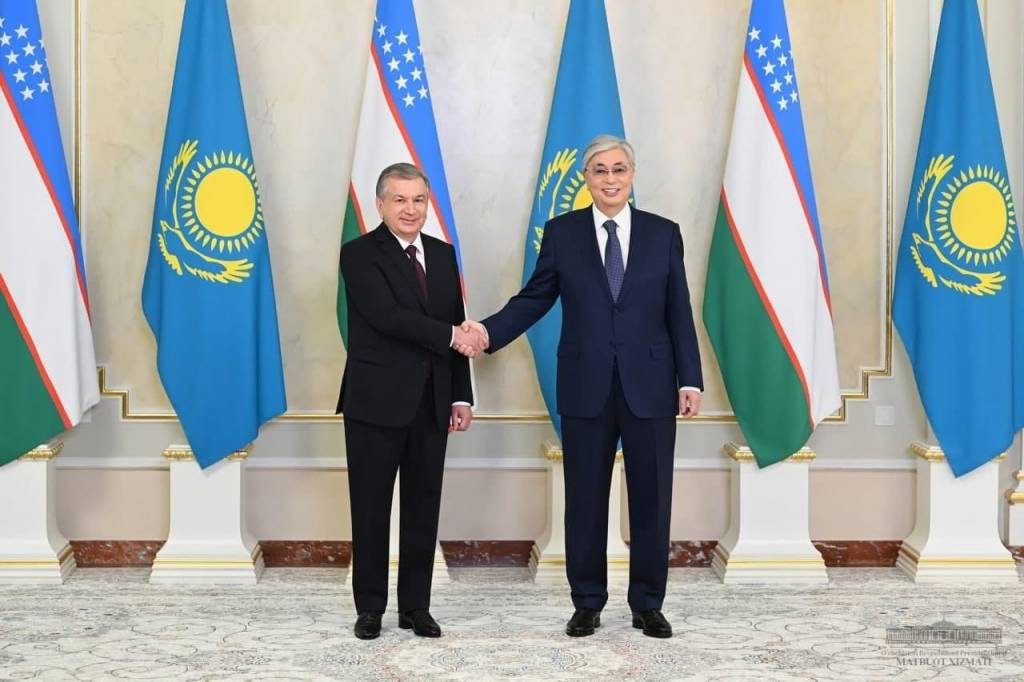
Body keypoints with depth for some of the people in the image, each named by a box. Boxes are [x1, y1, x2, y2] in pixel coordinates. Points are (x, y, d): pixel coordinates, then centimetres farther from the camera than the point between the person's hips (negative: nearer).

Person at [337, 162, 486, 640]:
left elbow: (457, 330, 11)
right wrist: (452, 336, -19)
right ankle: (370, 608, 16)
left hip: (430, 403, 5)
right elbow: (387, 317, -19)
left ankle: (416, 607, 19)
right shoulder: (360, 254, -6)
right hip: (376, 402, -5)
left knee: (423, 507, 9)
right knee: (372, 509, 5)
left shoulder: (443, 255, 11)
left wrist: (461, 396, 7)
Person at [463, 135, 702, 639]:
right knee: (584, 499, 7)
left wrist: (690, 379, -1)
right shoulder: (561, 232, 4)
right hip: (586, 387, 0)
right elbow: (534, 298, 4)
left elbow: (679, 314, 4)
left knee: (651, 498, 6)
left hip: (649, 385, 0)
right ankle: (587, 603, 21)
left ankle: (647, 605, 20)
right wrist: (489, 330, -12)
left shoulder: (663, 233, 5)